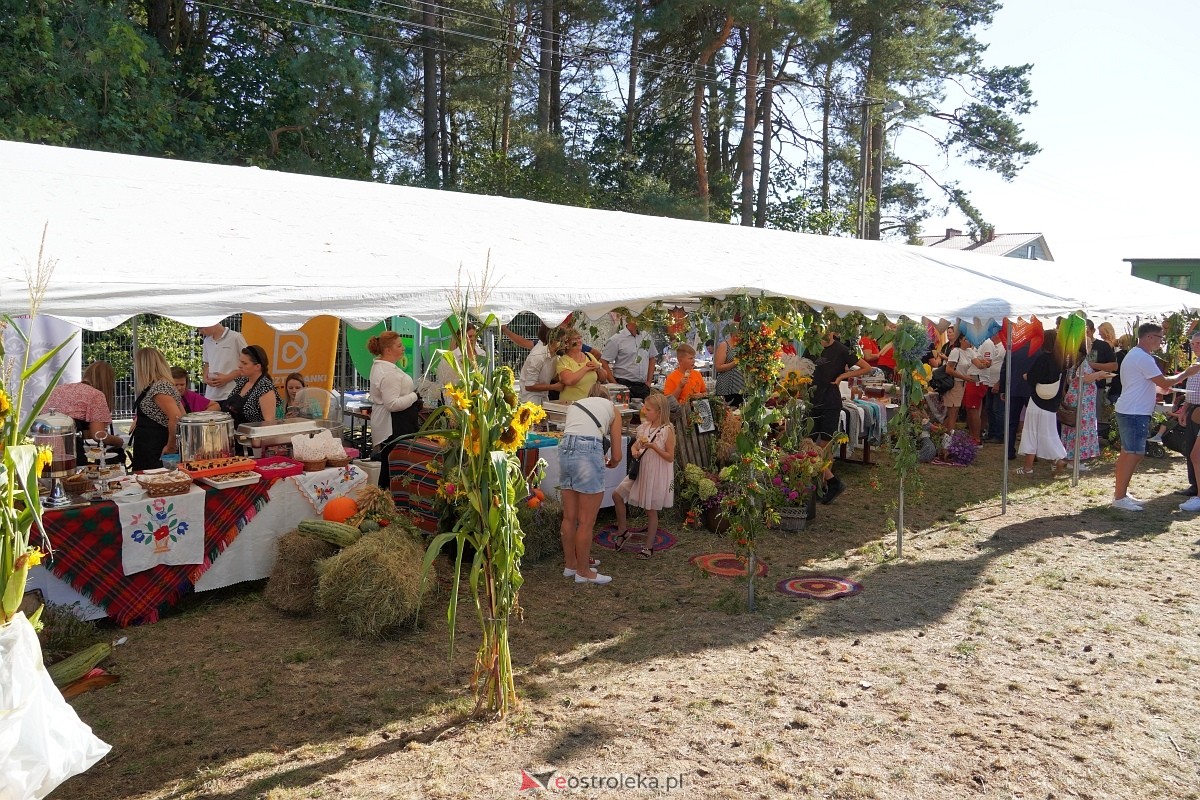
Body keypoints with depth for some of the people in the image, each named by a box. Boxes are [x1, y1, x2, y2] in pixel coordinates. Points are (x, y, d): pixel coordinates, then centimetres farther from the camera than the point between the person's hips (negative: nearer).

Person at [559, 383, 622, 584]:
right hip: (589, 450, -5)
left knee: (569, 517, 18)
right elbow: (616, 457, 17)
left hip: (565, 448, 5)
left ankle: (570, 564, 32)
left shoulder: (575, 404, 31)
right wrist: (609, 463, 39)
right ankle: (583, 571, 18)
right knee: (586, 522, 7)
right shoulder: (611, 407, 21)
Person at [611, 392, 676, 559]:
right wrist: (634, 450, -9)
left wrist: (653, 446, -24)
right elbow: (634, 445, 14)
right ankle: (622, 531, 18)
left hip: (657, 474, -6)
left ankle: (649, 546, 20)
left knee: (651, 510, 5)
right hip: (641, 470, 7)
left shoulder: (667, 430, -14)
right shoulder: (644, 427, 3)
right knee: (617, 494, 2)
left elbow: (670, 457, -15)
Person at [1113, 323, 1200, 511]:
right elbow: (1164, 383, -15)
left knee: (1127, 453, 13)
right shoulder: (1143, 358, -16)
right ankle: (1120, 497, -8)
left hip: (1128, 411, 11)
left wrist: (1162, 388, 20)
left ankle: (1120, 493, 19)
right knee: (1134, 454, -9)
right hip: (1135, 413, -11)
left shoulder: (1134, 355, 17)